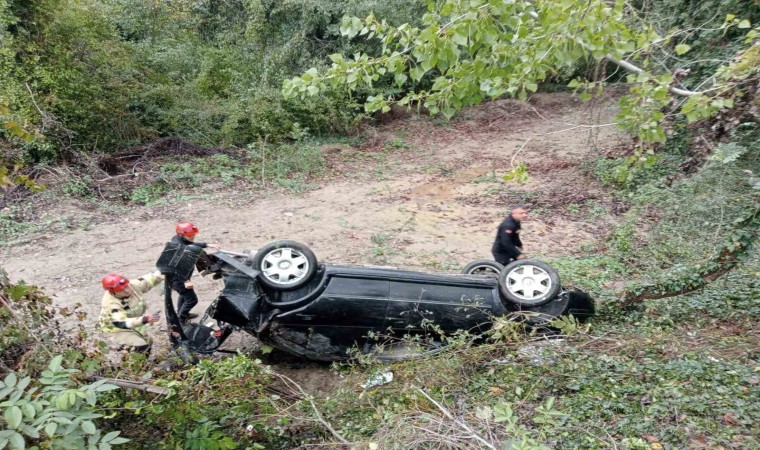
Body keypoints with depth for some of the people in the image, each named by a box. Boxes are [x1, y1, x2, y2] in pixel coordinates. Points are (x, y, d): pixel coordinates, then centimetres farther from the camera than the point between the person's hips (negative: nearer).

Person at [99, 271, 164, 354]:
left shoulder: (133, 286, -20)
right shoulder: (110, 304, -34)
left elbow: (149, 280, -9)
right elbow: (122, 323, -43)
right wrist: (146, 319, -56)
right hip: (118, 331, -7)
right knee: (143, 348, -21)